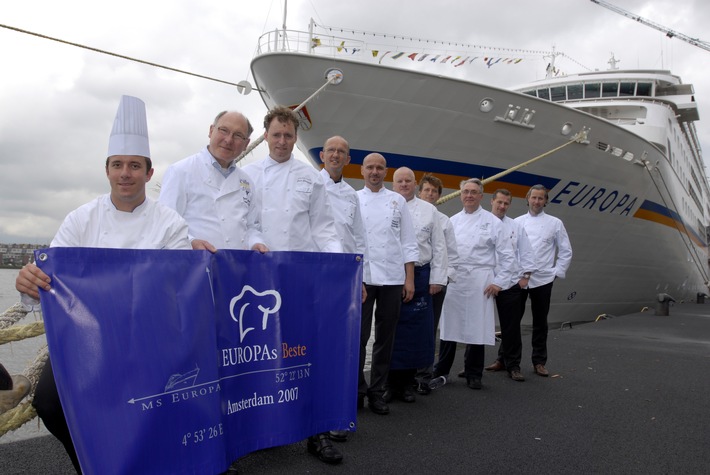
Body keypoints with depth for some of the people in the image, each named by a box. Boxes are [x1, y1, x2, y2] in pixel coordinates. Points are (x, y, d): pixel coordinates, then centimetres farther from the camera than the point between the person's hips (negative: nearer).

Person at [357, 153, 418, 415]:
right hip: (360, 277, -1)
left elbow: (408, 243, 9)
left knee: (385, 337, 7)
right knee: (358, 336, -1)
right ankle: (357, 389, 14)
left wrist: (409, 279, 2)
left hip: (392, 278, 2)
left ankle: (377, 391, 19)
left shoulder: (397, 201, 10)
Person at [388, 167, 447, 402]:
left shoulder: (429, 210, 10)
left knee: (415, 330, 4)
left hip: (419, 276, 1)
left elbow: (439, 247, 8)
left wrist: (437, 278, 1)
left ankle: (408, 383, 17)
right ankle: (390, 382, 13)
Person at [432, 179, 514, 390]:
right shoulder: (453, 221, 11)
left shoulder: (492, 222, 2)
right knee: (448, 326, 7)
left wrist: (499, 282, -4)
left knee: (476, 328, 3)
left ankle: (474, 375, 18)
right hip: (453, 280, 3)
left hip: (479, 282, -2)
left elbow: (507, 255, 1)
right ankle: (441, 371, 19)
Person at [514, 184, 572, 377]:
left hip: (542, 280, -1)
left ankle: (539, 362, 19)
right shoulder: (517, 222, 6)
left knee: (540, 322, 8)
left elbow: (566, 251, 6)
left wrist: (557, 272, -1)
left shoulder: (555, 223, 3)